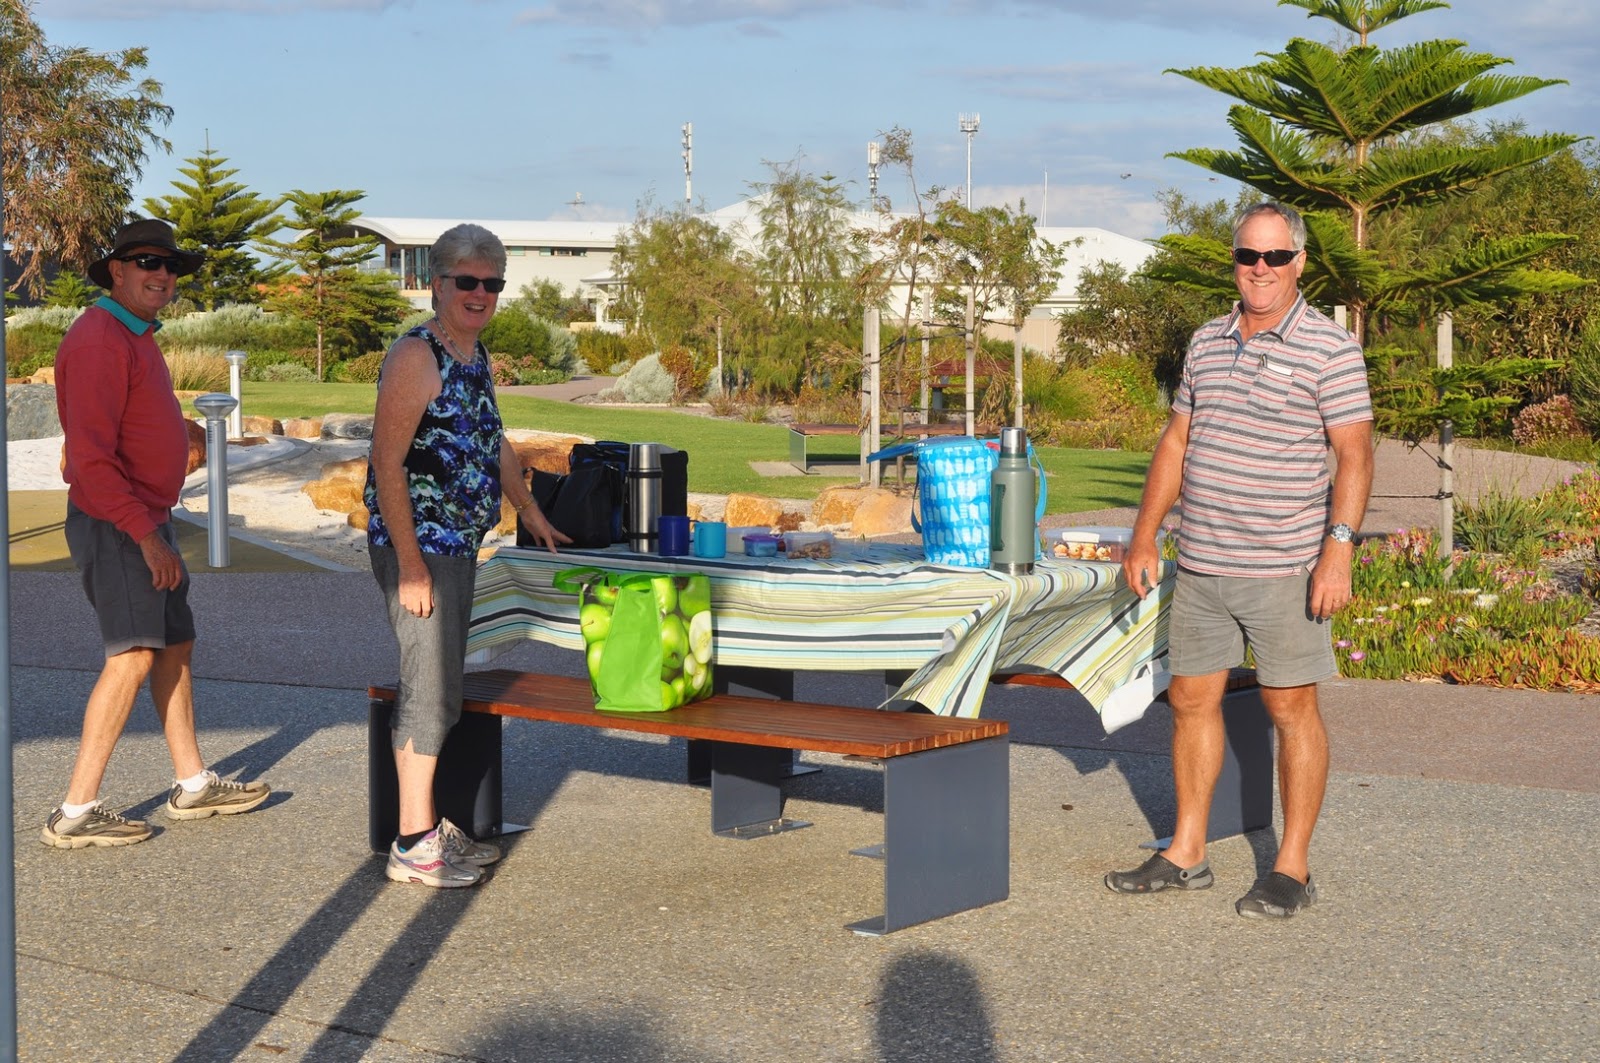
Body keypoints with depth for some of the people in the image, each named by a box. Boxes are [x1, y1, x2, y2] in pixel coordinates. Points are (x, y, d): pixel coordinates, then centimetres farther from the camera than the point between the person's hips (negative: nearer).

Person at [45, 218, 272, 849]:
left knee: (176, 645, 15)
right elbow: (91, 456, -24)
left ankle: (193, 786, 25)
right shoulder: (100, 338, -17)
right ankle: (76, 813, -13)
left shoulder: (137, 339, 16)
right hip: (115, 525, -11)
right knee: (134, 655, -15)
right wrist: (146, 535, -24)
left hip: (146, 523, 11)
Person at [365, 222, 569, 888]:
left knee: (443, 688, 13)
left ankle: (429, 824, 22)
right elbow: (387, 463, -18)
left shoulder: (476, 356, 14)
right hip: (417, 547, -9)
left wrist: (528, 509, 36)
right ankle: (412, 845, -1)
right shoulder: (415, 357, -14)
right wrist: (410, 565, -21)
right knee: (429, 690, -7)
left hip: (458, 545, 9)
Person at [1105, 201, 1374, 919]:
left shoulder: (1330, 349, -6)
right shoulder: (1207, 342, 11)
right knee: (1192, 700, 11)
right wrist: (1144, 536, 13)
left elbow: (1353, 455, -11)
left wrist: (1338, 548, -21)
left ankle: (1292, 867, 11)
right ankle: (1187, 853, 22)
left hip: (1284, 569, -6)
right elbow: (1176, 441, 16)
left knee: (1291, 708, 1)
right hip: (1201, 565, 6)